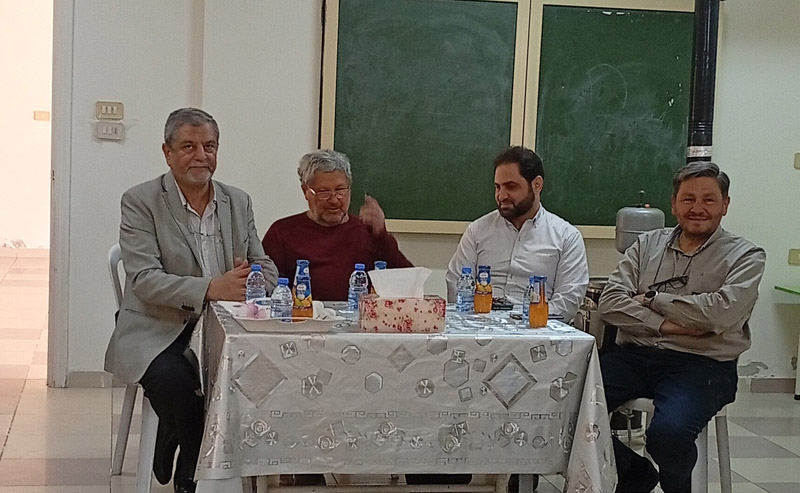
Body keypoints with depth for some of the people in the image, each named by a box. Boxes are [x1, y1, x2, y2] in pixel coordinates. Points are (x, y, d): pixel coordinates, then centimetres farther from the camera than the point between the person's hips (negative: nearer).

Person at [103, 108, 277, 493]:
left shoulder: (238, 202, 13)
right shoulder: (140, 202, -3)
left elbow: (268, 270, 11)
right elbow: (144, 280, -14)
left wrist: (251, 281, -15)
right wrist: (211, 288, -29)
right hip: (158, 331, -4)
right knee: (172, 378, -35)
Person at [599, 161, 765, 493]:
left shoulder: (744, 255, 4)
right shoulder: (647, 244, 15)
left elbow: (723, 312, -14)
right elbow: (610, 303, 4)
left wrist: (652, 298, -4)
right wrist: (663, 325, -11)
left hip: (702, 363, -4)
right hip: (635, 355, 4)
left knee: (668, 432, -34)